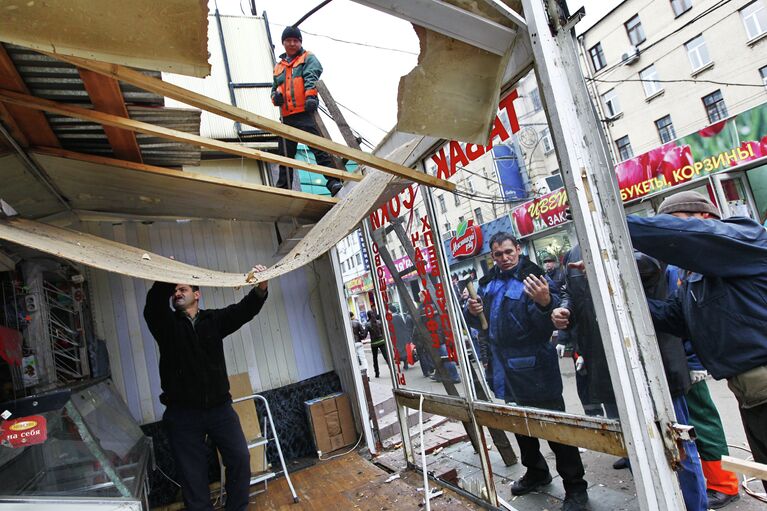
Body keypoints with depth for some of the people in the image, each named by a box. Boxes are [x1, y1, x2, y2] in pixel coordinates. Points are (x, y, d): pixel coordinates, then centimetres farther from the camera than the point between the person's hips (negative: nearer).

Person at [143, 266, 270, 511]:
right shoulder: (166, 324, 3)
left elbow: (245, 309, -8)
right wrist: (165, 280, -40)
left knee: (240, 457, -1)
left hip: (219, 406, 1)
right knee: (192, 473, 4)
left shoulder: (214, 319, 7)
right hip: (182, 413, -1)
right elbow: (153, 304, -20)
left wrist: (261, 288, -27)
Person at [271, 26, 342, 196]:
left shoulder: (308, 58, 11)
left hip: (305, 112, -6)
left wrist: (311, 96, -27)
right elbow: (274, 88, 31)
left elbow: (311, 77, -8)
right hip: (286, 117, 6)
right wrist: (275, 97, 5)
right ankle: (283, 188, 16)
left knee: (318, 148, -17)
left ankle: (334, 182, -21)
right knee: (286, 155, 9)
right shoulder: (278, 66, 26)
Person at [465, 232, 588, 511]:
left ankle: (575, 488, 20)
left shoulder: (534, 278, -13)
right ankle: (536, 472, 43)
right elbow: (475, 321, 16)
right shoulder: (488, 283, 7)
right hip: (505, 367, 7)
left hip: (534, 367, -7)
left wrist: (544, 302, -43)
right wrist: (472, 311, -6)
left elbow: (550, 323, -23)